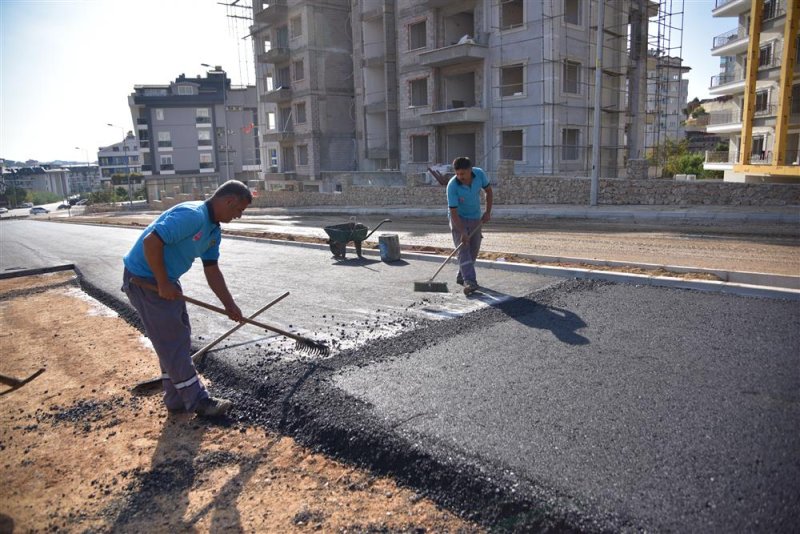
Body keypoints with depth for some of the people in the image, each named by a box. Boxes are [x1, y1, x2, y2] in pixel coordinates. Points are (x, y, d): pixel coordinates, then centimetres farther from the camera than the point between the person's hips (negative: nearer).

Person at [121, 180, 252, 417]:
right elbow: (151, 242, -31)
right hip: (144, 279, -10)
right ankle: (197, 400, 7)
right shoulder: (192, 215, -25)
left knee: (178, 339, 14)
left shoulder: (214, 230, 6)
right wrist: (163, 285, -23)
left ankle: (177, 398, 25)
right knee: (172, 343, -3)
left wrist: (230, 305, 8)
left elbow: (212, 270, 11)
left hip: (166, 280, 10)